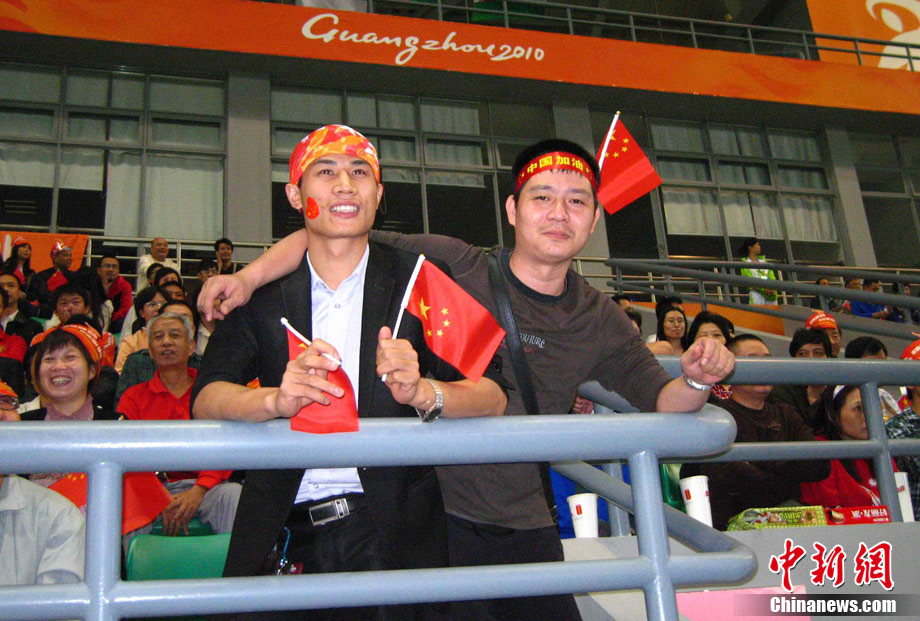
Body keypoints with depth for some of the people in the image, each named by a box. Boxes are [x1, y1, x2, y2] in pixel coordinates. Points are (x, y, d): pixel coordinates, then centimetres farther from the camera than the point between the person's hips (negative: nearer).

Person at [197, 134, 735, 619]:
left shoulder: (600, 321, 4)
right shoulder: (449, 266, -9)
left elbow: (661, 404, 6)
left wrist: (696, 381, -16)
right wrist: (249, 276, -23)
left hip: (525, 524, 5)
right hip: (431, 509, -4)